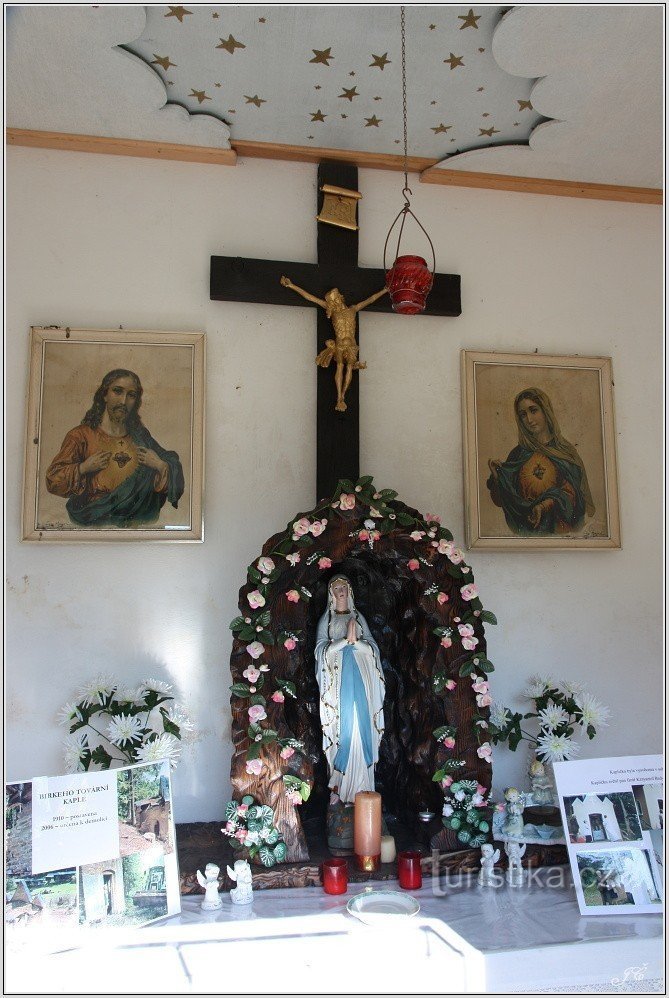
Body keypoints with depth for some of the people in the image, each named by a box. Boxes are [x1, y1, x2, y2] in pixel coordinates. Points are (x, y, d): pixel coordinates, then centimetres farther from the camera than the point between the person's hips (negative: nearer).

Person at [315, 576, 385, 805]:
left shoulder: (358, 617, 16)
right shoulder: (326, 619, 12)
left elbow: (373, 647, 7)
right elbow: (322, 648, -2)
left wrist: (356, 641, -12)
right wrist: (346, 640, -14)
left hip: (359, 676, 1)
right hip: (337, 678, -1)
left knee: (360, 725, -5)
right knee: (340, 725, -7)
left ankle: (358, 786, 0)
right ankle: (338, 785, -2)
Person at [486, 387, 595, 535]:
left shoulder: (566, 451, 8)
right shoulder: (519, 454, 10)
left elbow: (570, 493, -1)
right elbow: (499, 501, 9)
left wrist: (544, 506, -18)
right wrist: (496, 477, -9)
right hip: (527, 532, 1)